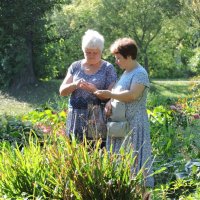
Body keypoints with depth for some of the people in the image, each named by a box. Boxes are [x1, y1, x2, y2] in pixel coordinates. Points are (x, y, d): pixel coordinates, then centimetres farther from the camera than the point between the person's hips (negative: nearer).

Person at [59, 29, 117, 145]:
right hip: (76, 119, 3)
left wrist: (95, 90, -20)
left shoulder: (108, 68, 4)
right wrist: (75, 85, -13)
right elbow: (62, 91, 8)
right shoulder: (75, 66, 12)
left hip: (97, 121, -2)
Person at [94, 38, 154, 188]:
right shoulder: (126, 73, 16)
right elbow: (117, 92, 21)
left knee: (134, 159, -7)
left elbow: (132, 95, -24)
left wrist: (110, 94, -19)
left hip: (134, 124, -9)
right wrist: (110, 103, 0)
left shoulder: (140, 73, -13)